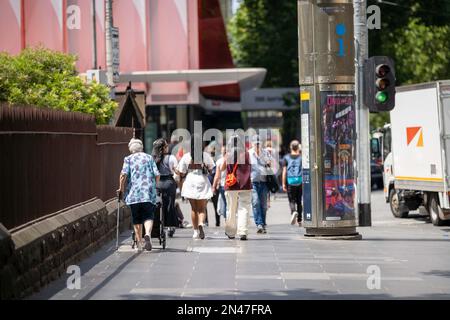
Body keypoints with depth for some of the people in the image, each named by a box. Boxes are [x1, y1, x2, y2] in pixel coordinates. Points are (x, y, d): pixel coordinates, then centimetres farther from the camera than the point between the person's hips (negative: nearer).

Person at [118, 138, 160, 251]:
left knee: (137, 220, 9)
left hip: (134, 192, 0)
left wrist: (121, 188, 5)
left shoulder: (128, 159, 7)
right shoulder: (149, 158, 12)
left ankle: (139, 243, 11)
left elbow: (124, 174, -7)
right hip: (149, 193, 0)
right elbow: (157, 175, 4)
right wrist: (154, 186, 21)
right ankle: (148, 234, -32)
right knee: (148, 216, -4)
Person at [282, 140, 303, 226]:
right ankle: (299, 220, 14)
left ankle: (294, 212, -30)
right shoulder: (301, 157, 2)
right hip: (300, 181, 1)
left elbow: (284, 171, 2)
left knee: (292, 200, 1)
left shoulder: (286, 157, 3)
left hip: (290, 181, -1)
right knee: (299, 201, 11)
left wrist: (283, 184, 4)